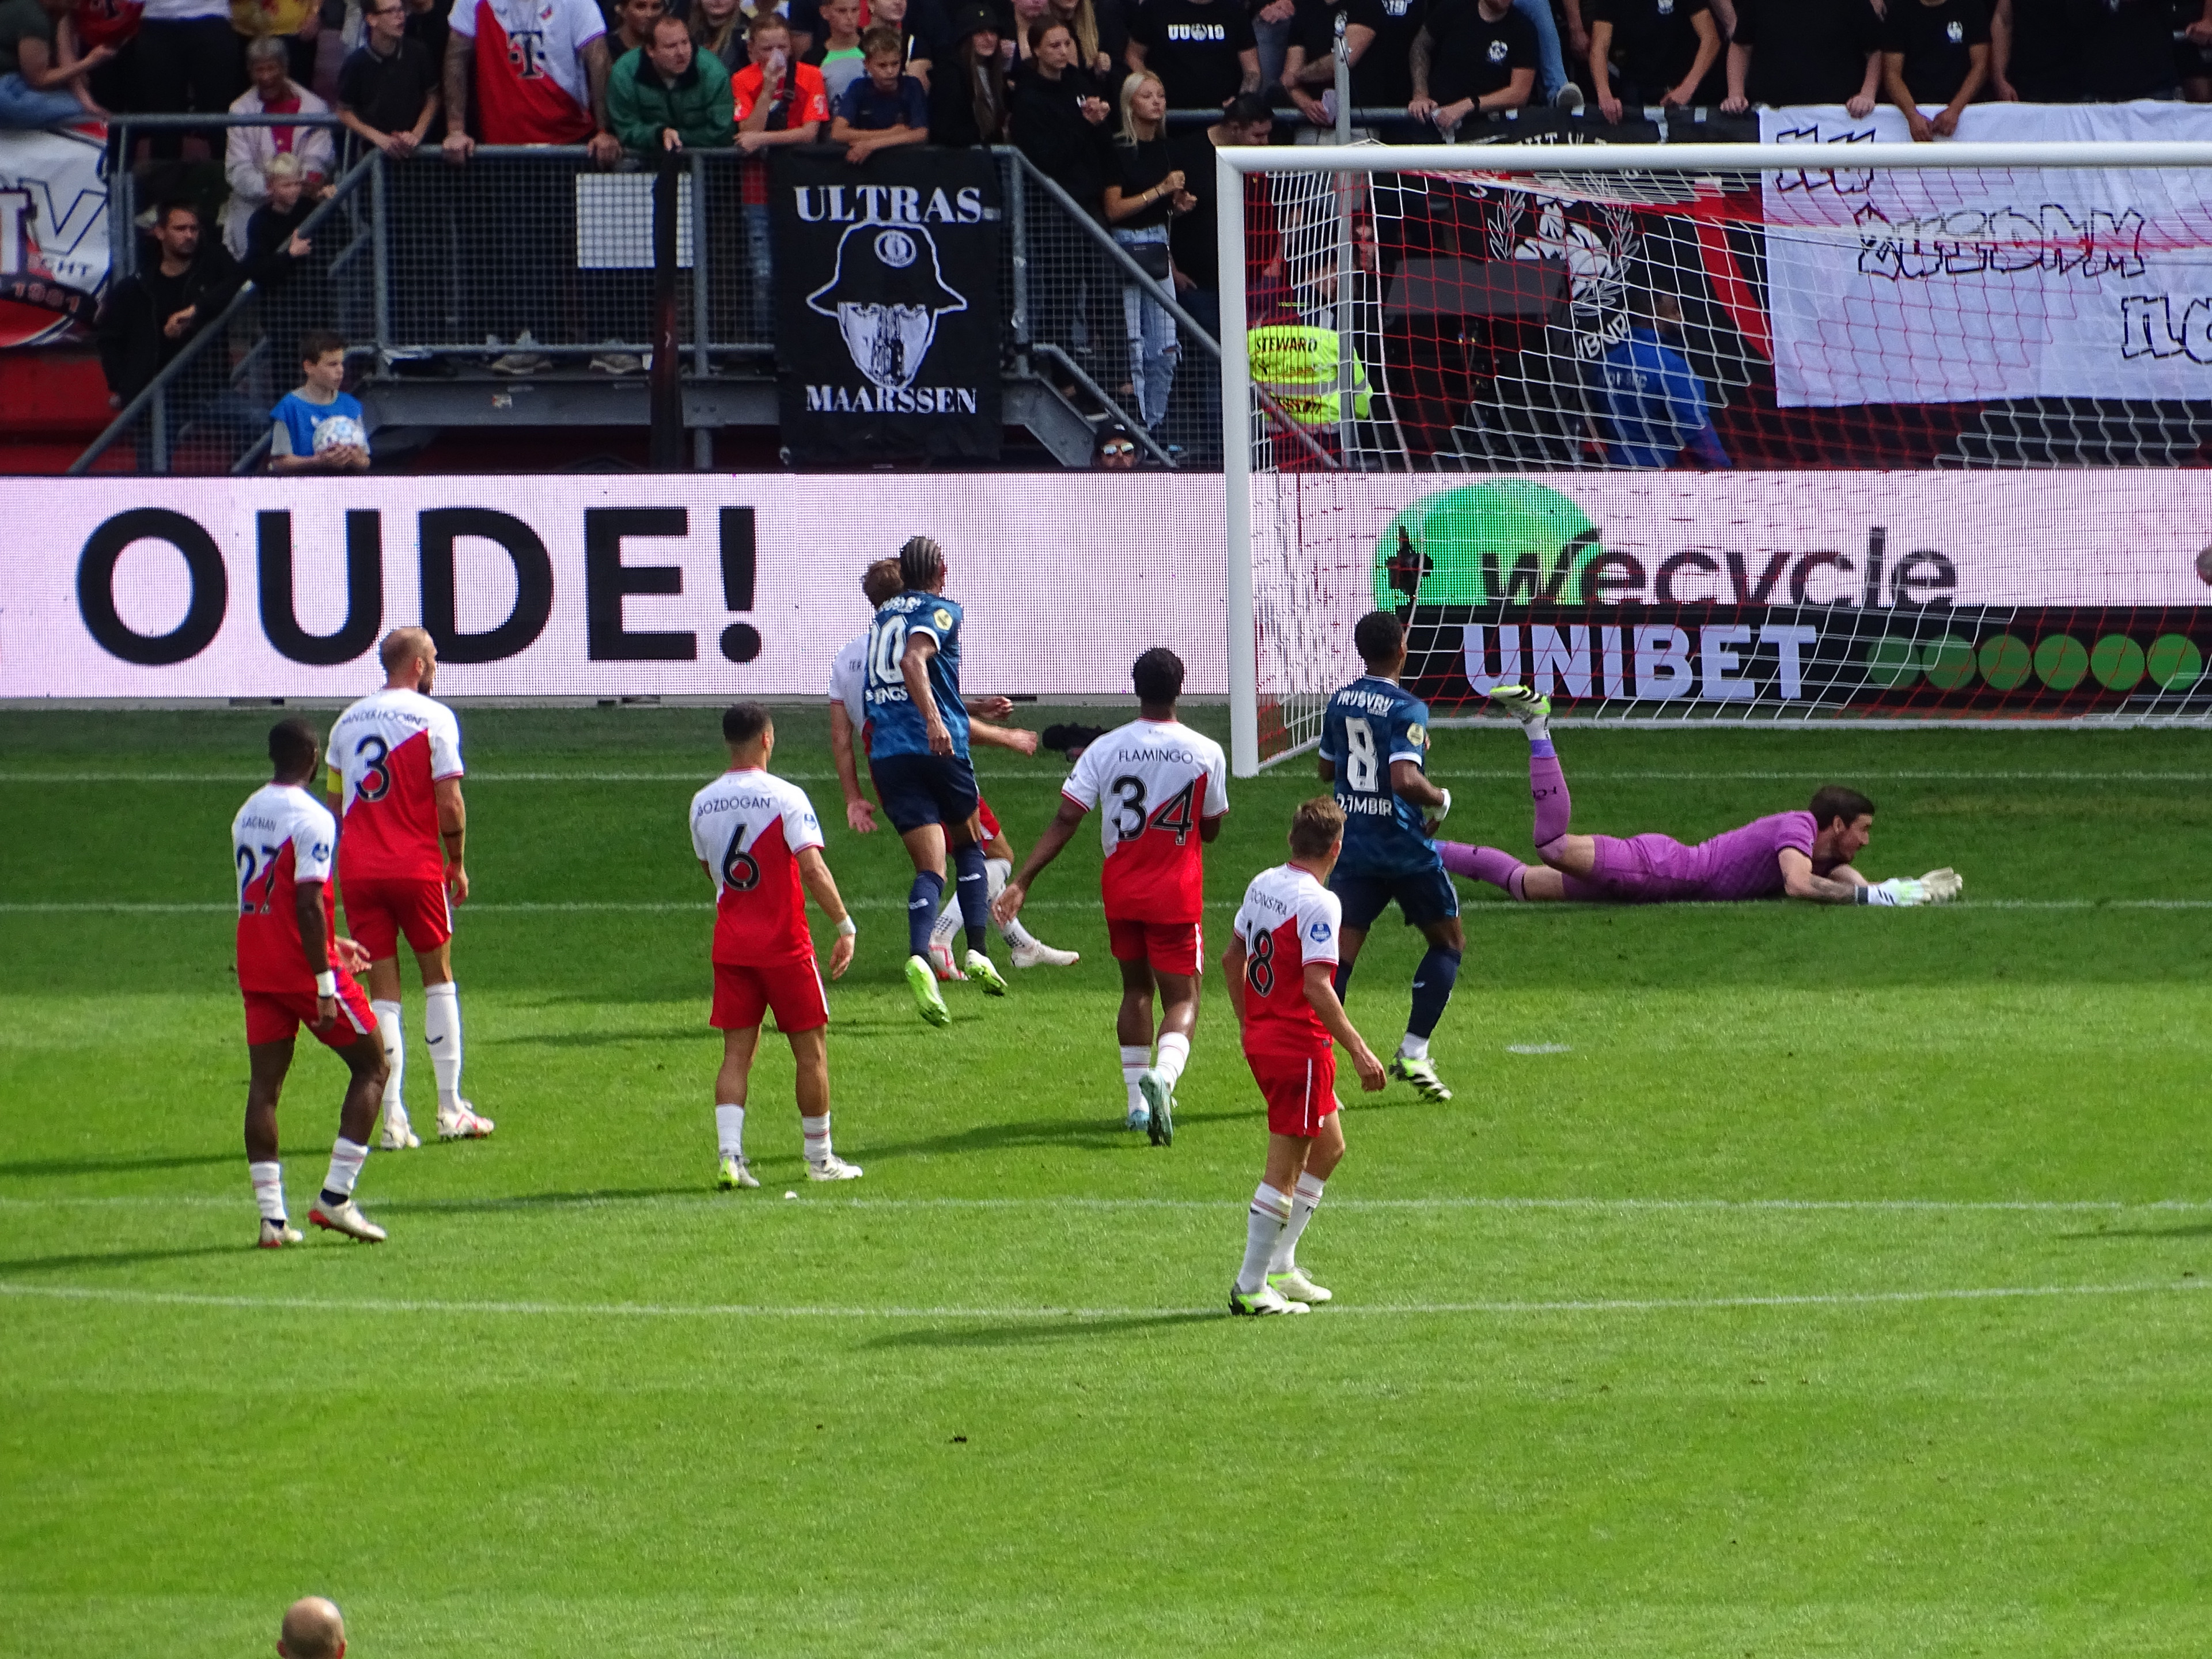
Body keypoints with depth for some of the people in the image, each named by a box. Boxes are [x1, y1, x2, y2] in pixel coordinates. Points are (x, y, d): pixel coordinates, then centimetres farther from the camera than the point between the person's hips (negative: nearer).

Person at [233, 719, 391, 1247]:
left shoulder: (246, 814, 11)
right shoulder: (311, 819, -14)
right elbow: (308, 904, -20)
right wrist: (325, 985, -18)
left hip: (255, 967, 7)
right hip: (304, 966, -7)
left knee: (264, 1084, 6)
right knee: (370, 1066, 6)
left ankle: (271, 1215, -1)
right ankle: (336, 1198, -3)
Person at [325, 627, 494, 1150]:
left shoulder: (347, 723, 10)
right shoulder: (433, 718, -6)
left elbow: (335, 804, 13)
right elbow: (449, 804, -10)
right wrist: (458, 863, 3)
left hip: (358, 870, 3)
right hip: (417, 866, -3)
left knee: (383, 991, 5)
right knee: (438, 977, 12)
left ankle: (393, 1117, -3)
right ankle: (451, 1109, 10)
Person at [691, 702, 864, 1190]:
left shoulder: (703, 803, 4)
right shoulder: (785, 797, -12)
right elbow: (812, 869, -19)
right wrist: (845, 926, -14)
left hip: (730, 944, 4)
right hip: (784, 944, -4)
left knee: (737, 1053, 5)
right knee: (812, 1050, 8)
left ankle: (729, 1155, -9)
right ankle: (820, 1158, 15)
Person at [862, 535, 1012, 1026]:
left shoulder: (883, 616, 20)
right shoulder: (940, 612, -2)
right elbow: (914, 660, -22)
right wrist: (935, 719, -34)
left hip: (886, 752, 4)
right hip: (938, 746, -4)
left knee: (930, 867, -1)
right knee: (968, 846, 20)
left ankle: (920, 957, -28)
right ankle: (977, 952, 11)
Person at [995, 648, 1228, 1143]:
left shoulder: (1105, 750, -6)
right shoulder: (1206, 754, -8)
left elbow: (1064, 822, -11)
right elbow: (1211, 829, 5)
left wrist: (1021, 882, -9)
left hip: (1120, 888, 2)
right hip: (1177, 894, -2)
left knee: (1136, 989, 20)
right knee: (1182, 997, 0)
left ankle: (1137, 1098, 19)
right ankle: (1163, 1077, -30)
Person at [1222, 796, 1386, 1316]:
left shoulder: (1262, 885, 7)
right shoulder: (1319, 903, -19)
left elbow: (1233, 957, 18)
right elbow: (1316, 986, -25)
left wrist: (1248, 1022, 29)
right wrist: (1359, 1051, -22)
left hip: (1260, 1036, 9)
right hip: (1301, 1046, -9)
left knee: (1328, 1148, 21)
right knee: (1284, 1170, -1)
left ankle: (1280, 1266, 22)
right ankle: (1252, 1288, 2)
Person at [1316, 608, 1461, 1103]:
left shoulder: (1340, 704, 6)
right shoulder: (1406, 710, -15)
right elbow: (1405, 780, -27)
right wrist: (1441, 799, -8)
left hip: (1352, 846, 5)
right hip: (1404, 848, -5)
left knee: (1341, 954, 1)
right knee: (1448, 942, 15)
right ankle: (1413, 1054, 5)